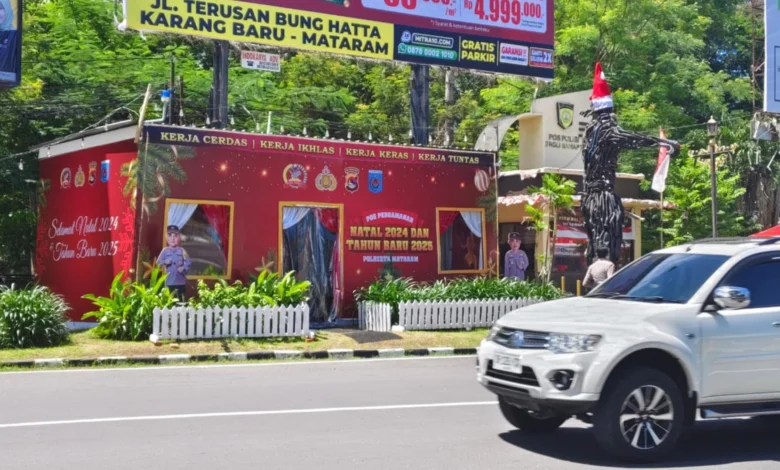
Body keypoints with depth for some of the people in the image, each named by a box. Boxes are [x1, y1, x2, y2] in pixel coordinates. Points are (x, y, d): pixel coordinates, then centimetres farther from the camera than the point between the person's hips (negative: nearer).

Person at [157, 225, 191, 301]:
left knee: (181, 298, 5)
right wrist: (165, 262, -17)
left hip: (180, 280, 0)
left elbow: (189, 262, 0)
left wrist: (184, 268, -16)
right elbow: (158, 262, 1)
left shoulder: (181, 250, 2)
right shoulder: (165, 250, 3)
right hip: (169, 281, 0)